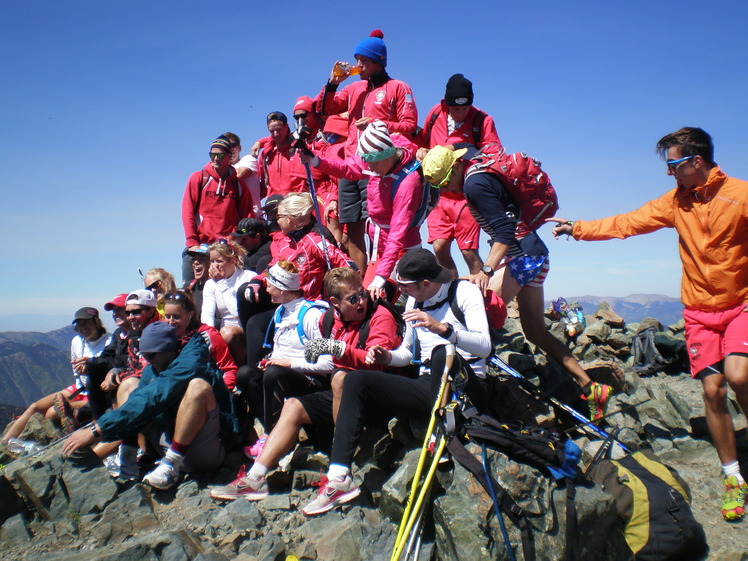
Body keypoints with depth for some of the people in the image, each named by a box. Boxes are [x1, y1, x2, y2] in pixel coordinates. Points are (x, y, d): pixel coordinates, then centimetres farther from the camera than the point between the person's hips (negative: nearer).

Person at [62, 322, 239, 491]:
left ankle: (171, 465, -23)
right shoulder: (152, 370, 10)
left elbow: (151, 400, -25)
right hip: (174, 445, 8)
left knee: (198, 386, -34)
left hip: (205, 452, -8)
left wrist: (97, 430, -26)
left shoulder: (190, 363, -16)